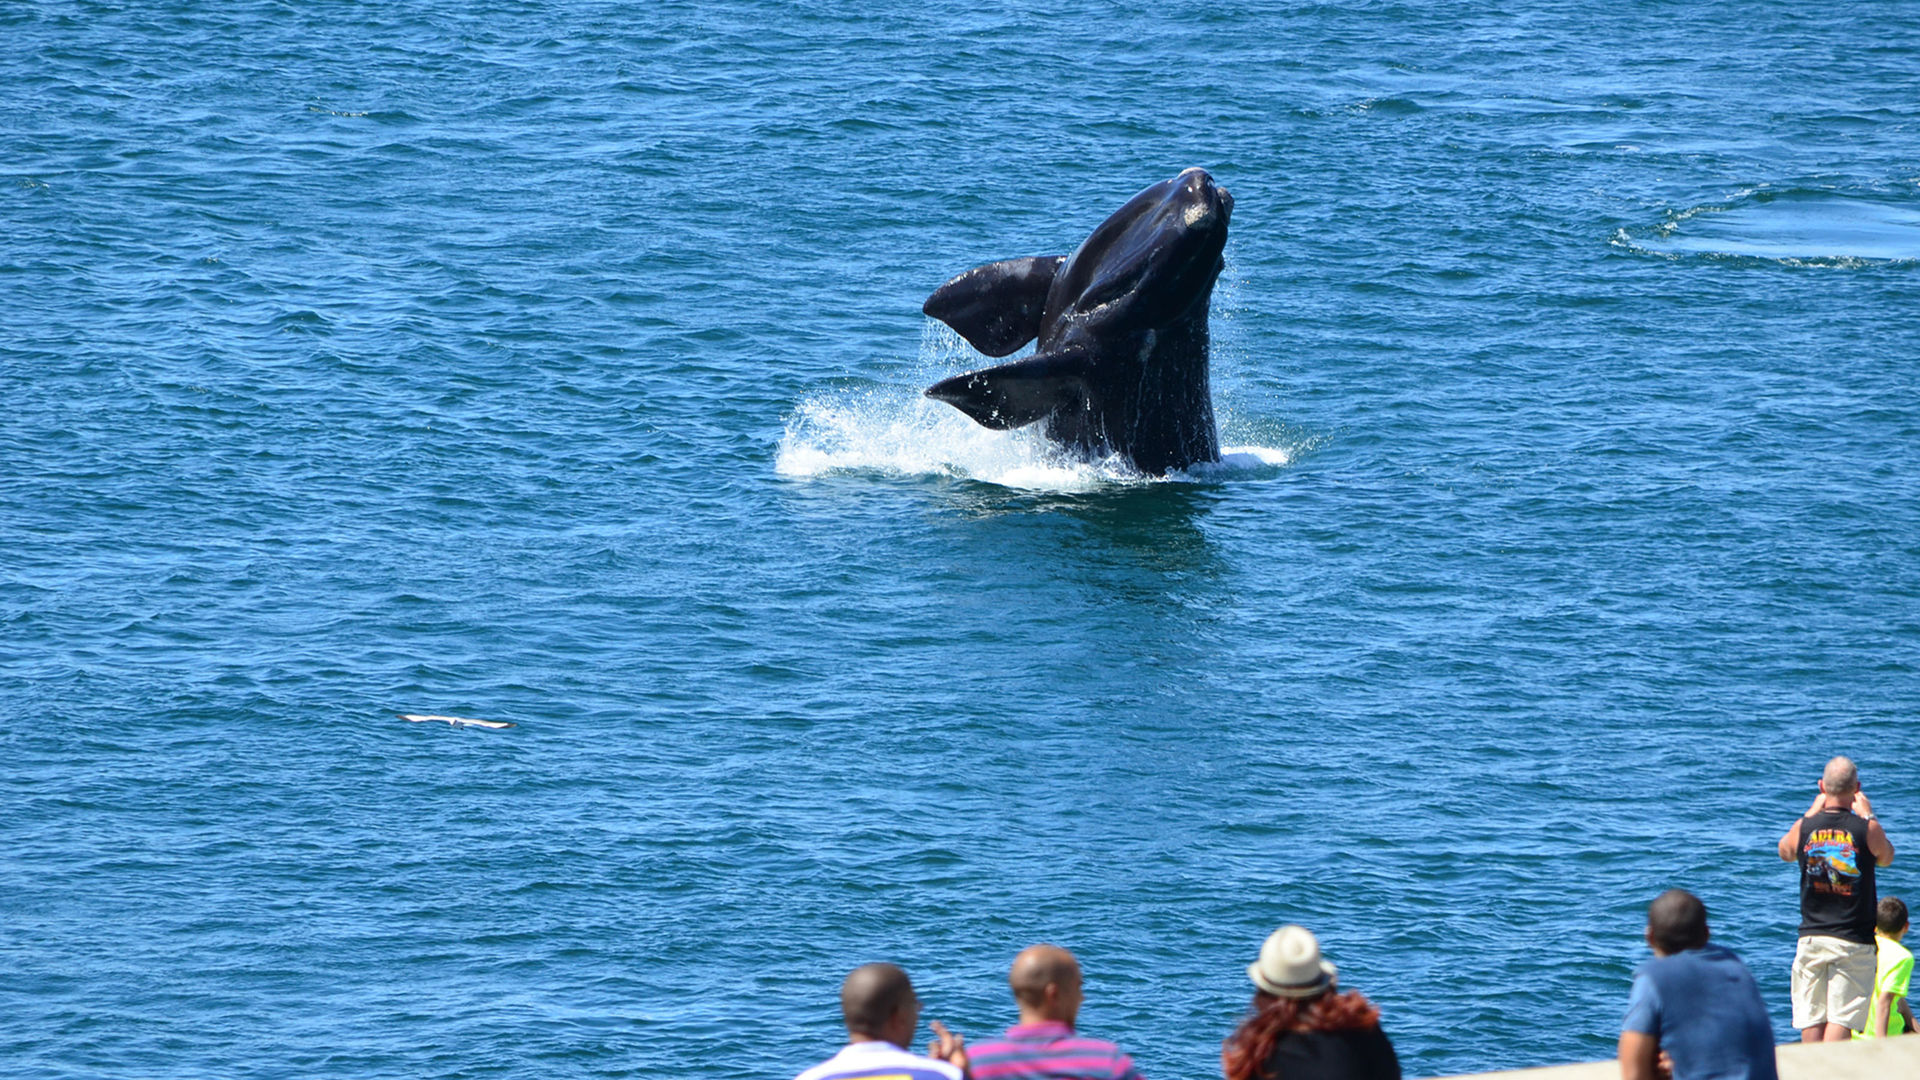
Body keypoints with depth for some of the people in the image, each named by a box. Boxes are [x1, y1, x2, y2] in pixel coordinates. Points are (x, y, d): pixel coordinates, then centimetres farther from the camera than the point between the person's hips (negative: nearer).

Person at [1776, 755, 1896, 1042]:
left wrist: (1813, 812, 24)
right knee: (1841, 1020, -4)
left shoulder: (1804, 828, -2)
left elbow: (1785, 851, 21)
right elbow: (1886, 856, 13)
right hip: (1853, 942, -3)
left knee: (1811, 1020, 8)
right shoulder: (1866, 829, -8)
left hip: (1811, 939, 3)